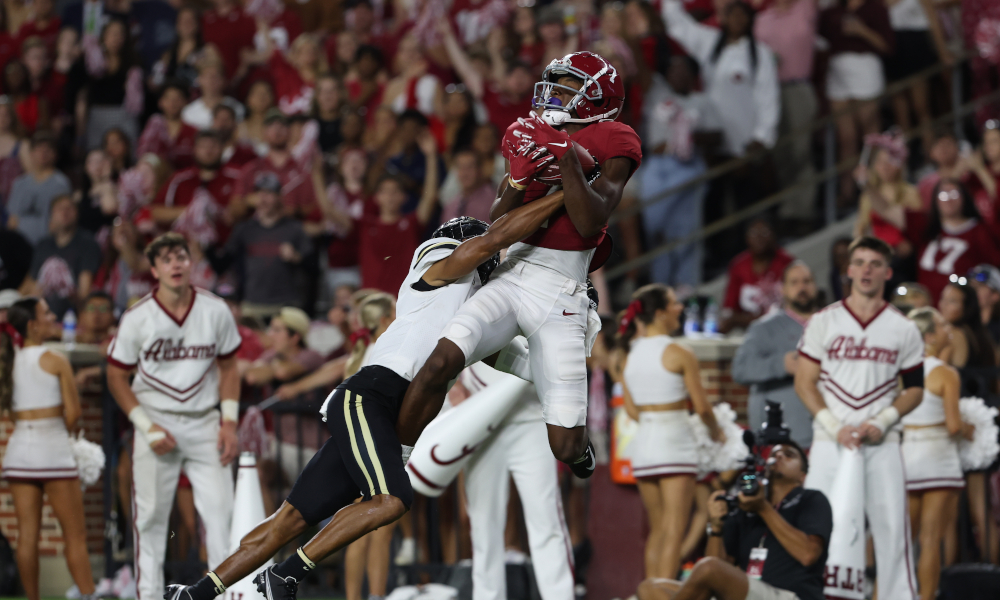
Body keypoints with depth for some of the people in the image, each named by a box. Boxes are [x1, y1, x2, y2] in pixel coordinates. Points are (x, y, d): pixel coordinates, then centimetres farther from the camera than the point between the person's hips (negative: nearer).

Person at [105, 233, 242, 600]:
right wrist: (148, 427, -9)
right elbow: (116, 377, 0)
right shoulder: (137, 318, -7)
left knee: (220, 512, -5)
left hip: (205, 426, 1)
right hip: (156, 423, -1)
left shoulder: (216, 311, -1)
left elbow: (228, 367, 11)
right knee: (150, 518, 0)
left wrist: (229, 421, 0)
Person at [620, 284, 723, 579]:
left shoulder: (631, 355, 7)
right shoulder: (680, 355, -10)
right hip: (674, 442, -6)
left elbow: (631, 409, 11)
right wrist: (716, 431, 12)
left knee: (657, 530, 14)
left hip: (643, 444, 6)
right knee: (674, 531, -6)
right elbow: (701, 407, -7)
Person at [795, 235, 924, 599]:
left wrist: (882, 422, -6)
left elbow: (915, 388, 11)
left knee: (892, 525, -2)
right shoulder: (823, 322, 5)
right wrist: (834, 426, -10)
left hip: (881, 443, 1)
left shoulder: (903, 330, 7)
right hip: (830, 442, -1)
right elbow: (805, 382, 3)